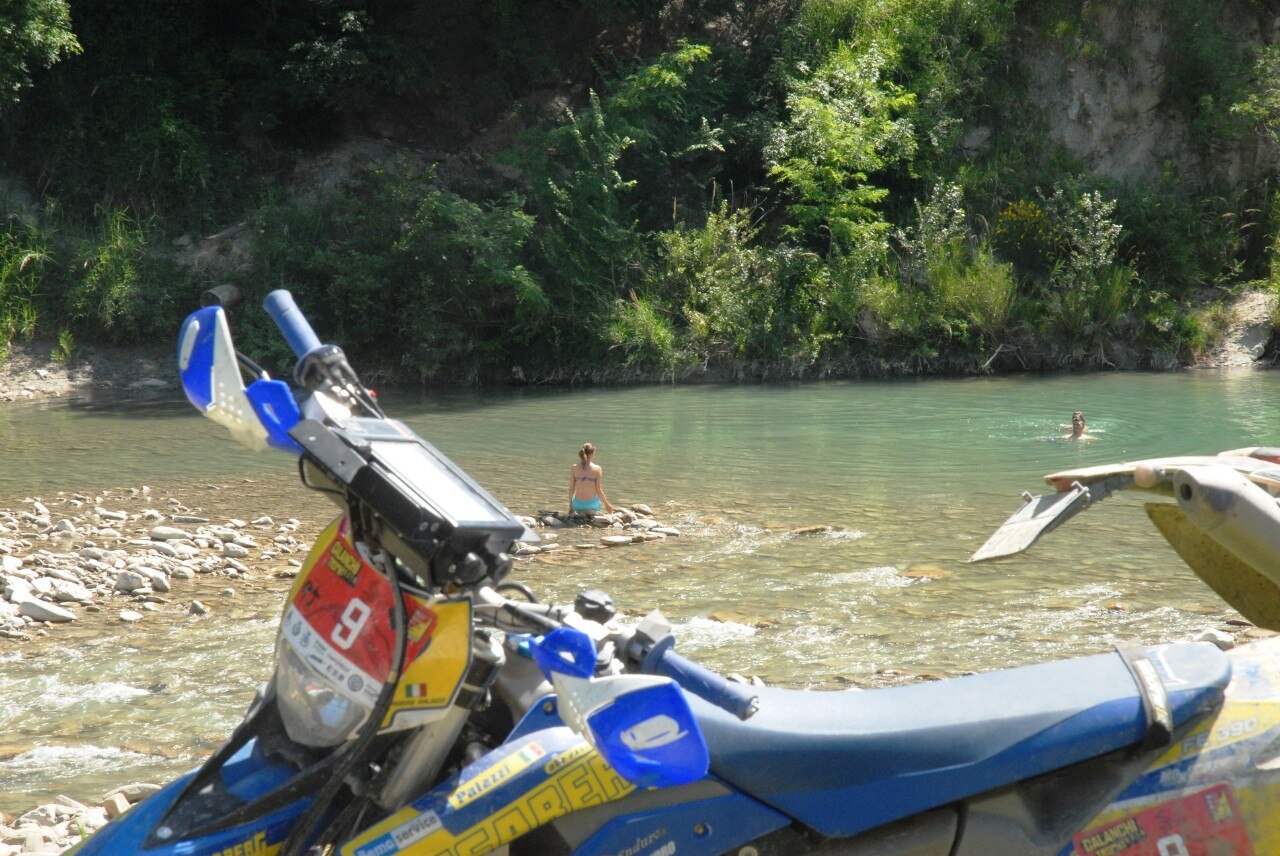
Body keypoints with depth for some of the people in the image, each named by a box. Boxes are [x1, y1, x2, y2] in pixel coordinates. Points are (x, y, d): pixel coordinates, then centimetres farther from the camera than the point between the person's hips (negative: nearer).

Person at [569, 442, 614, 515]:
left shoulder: (573, 468, -4)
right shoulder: (597, 469, -10)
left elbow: (571, 489, -1)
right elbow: (598, 490, -7)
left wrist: (570, 506, 12)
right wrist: (606, 505, 7)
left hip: (577, 505, 1)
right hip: (592, 504, -1)